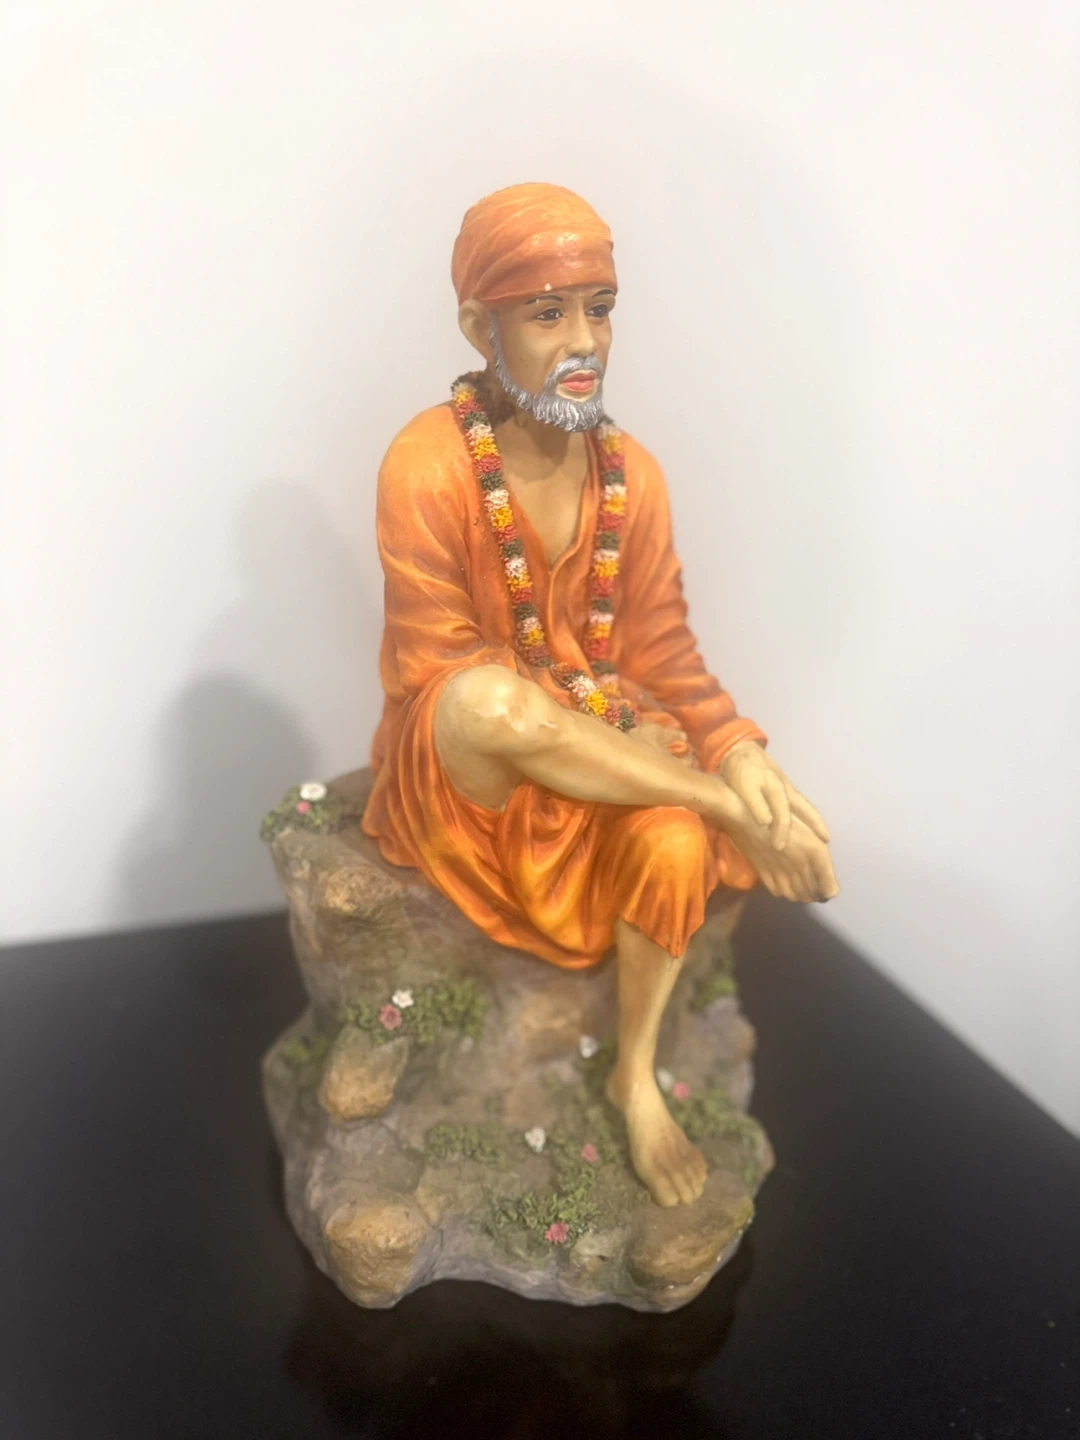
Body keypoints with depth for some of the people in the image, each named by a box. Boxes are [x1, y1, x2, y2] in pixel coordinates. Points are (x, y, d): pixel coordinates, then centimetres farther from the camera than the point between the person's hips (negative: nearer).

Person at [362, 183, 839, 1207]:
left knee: (677, 843, -26)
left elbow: (661, 650, 4)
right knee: (485, 697, -38)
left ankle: (636, 1076, 2)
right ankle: (727, 807, -18)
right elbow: (437, 673, -19)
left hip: (603, 745, 4)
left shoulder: (631, 474, -2)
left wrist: (734, 744, -20)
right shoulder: (427, 465, -17)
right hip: (463, 768, -4)